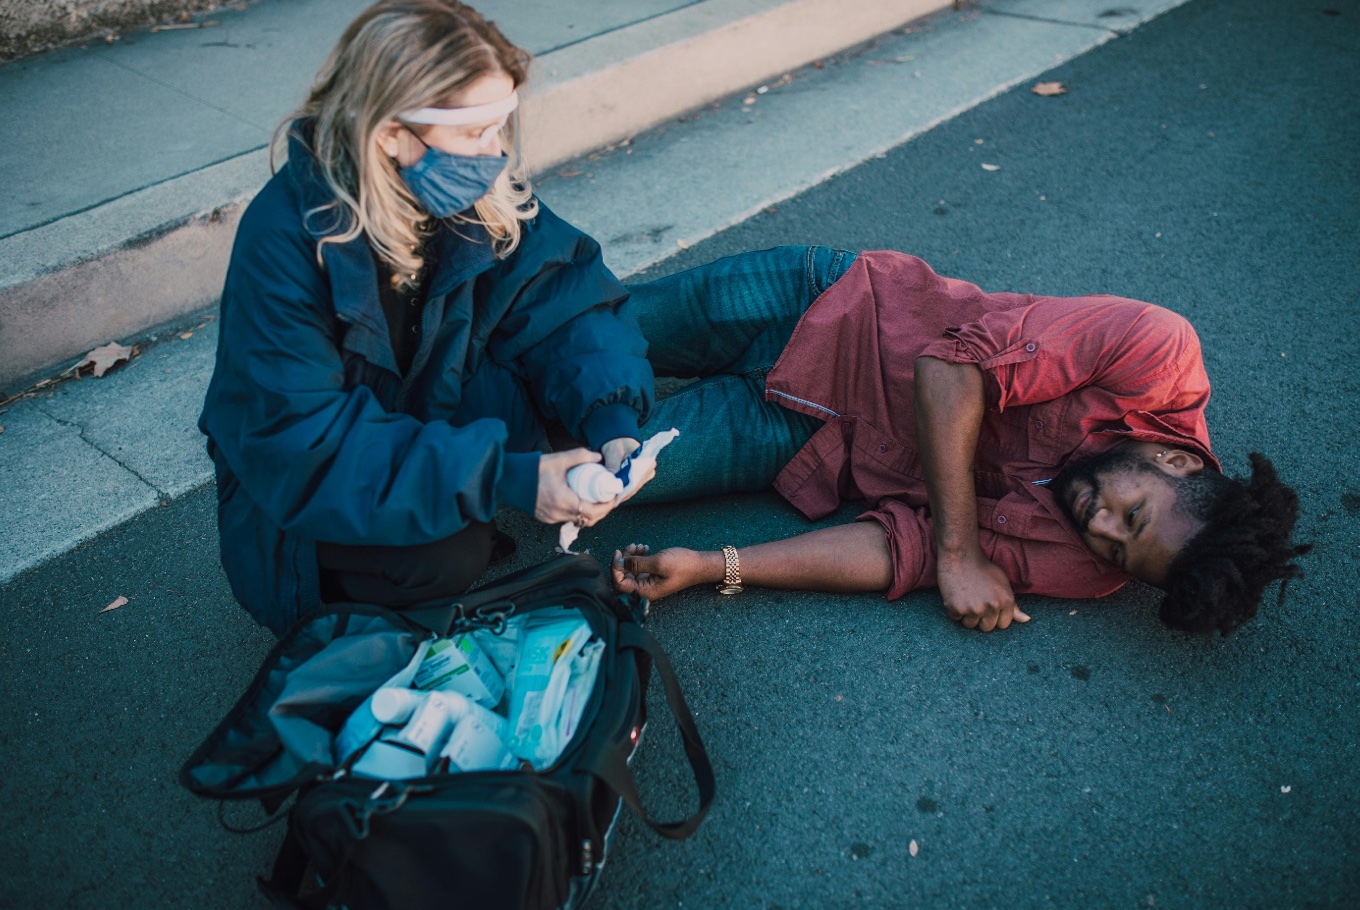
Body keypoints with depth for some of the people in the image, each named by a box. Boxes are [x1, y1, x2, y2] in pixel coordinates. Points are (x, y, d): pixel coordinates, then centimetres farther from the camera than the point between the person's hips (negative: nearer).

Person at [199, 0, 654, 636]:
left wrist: (611, 418, -31)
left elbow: (567, 289, -11)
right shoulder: (285, 240, -31)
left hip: (436, 412, 5)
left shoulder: (483, 196, -14)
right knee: (446, 558, -31)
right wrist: (503, 480, -39)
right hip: (299, 489, -5)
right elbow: (302, 442, -33)